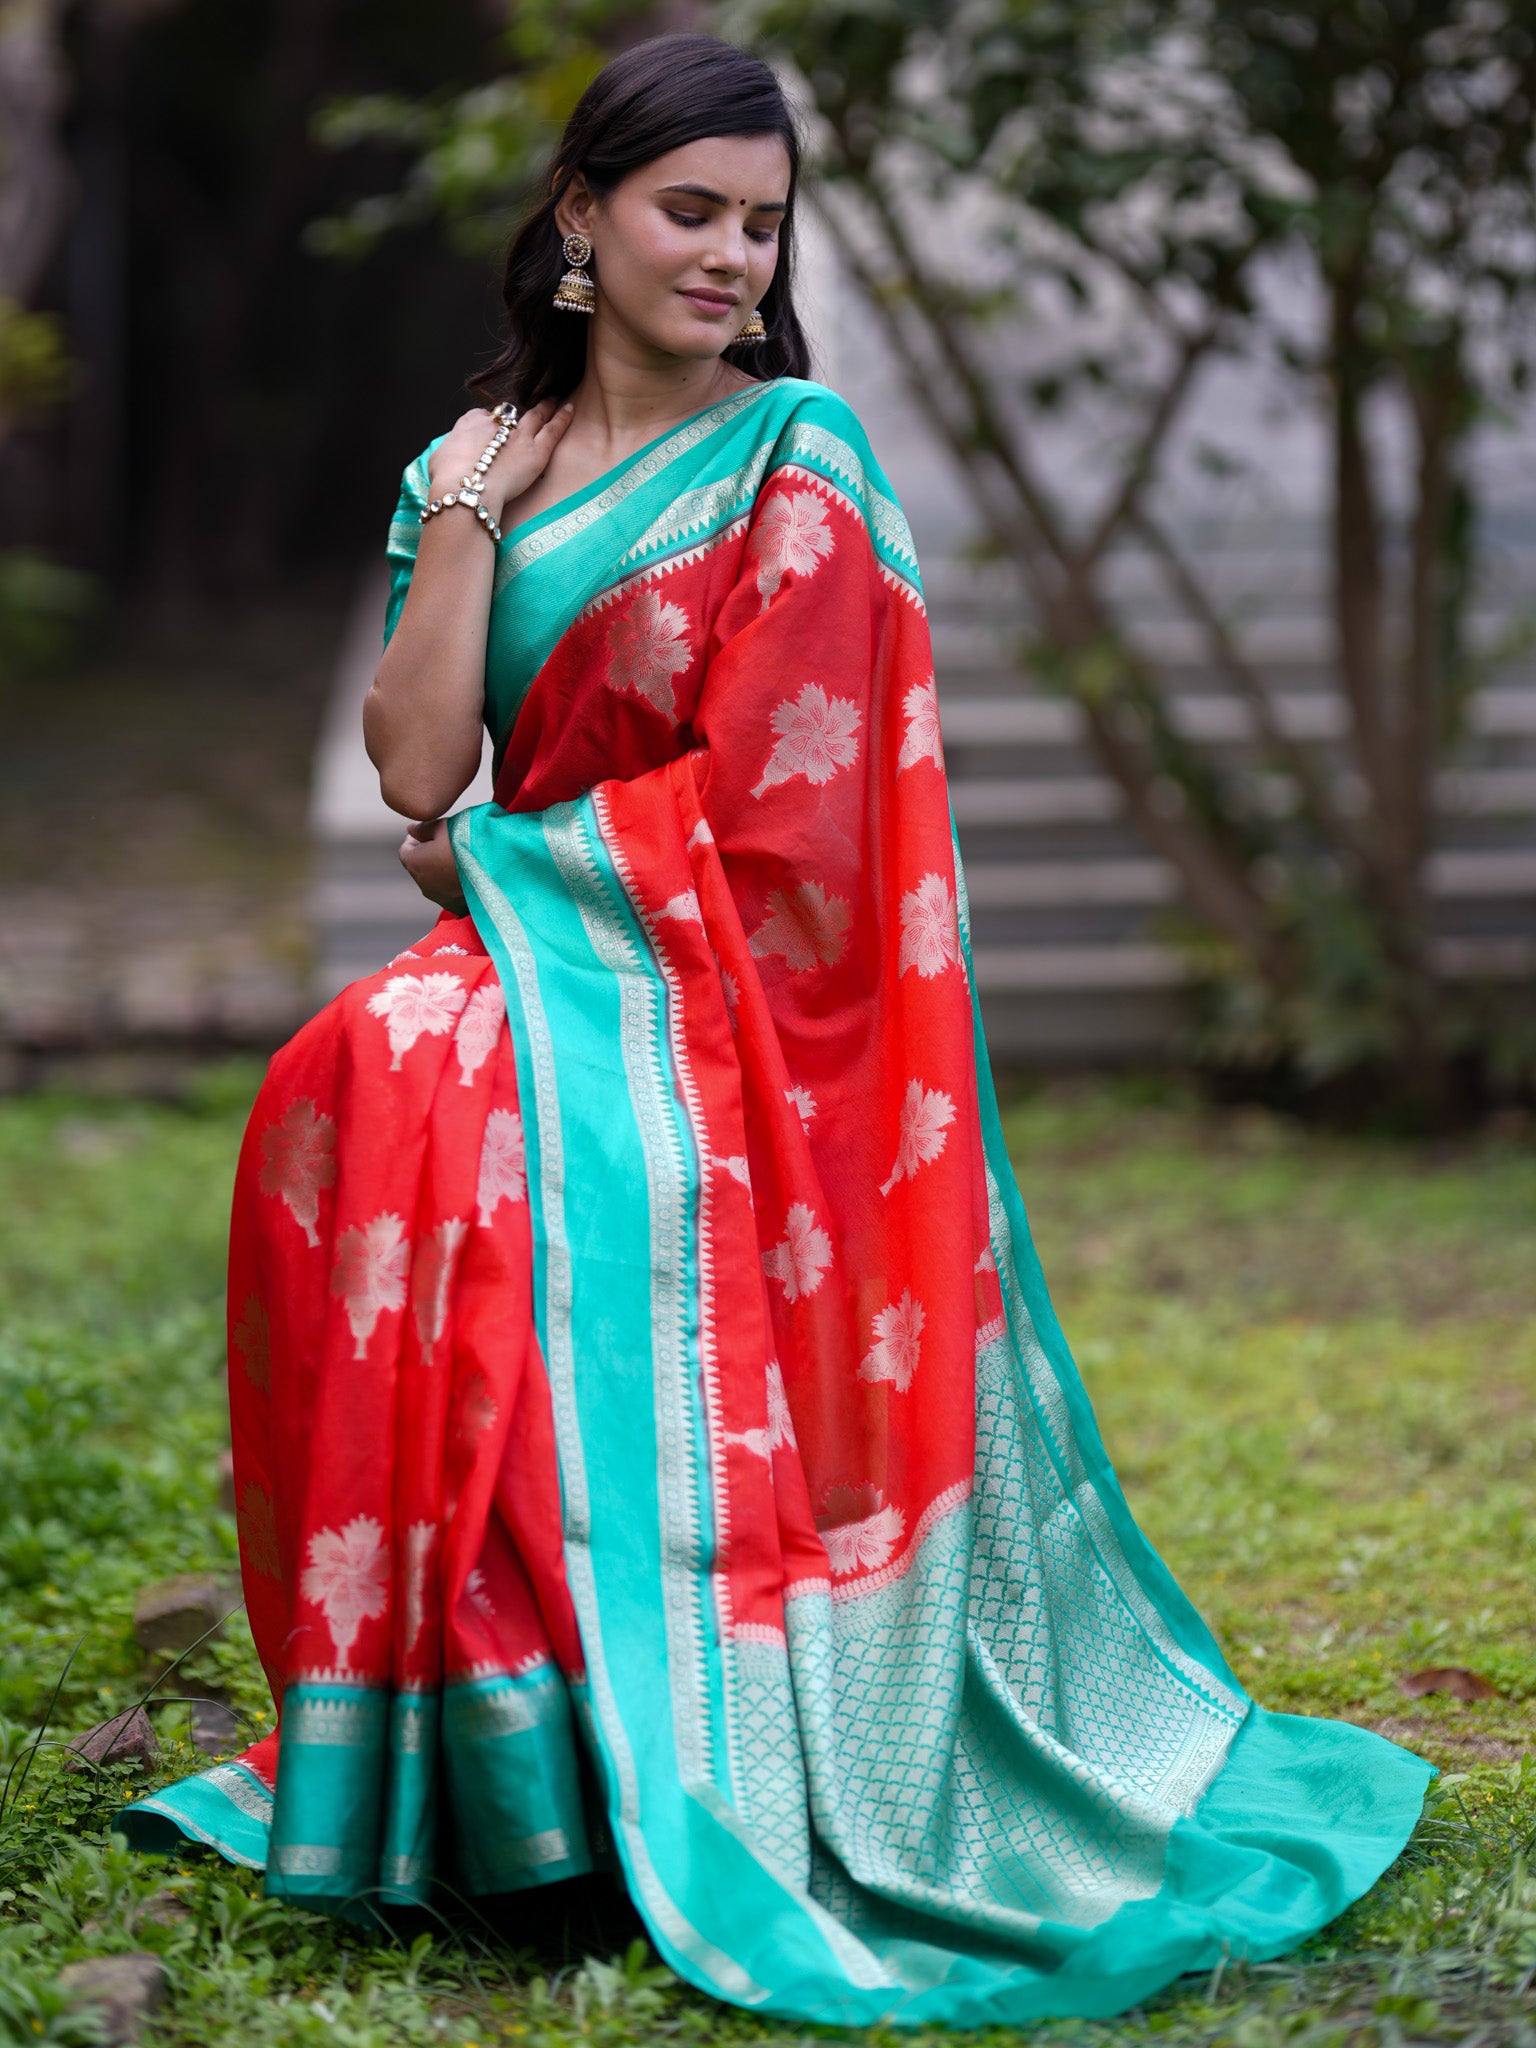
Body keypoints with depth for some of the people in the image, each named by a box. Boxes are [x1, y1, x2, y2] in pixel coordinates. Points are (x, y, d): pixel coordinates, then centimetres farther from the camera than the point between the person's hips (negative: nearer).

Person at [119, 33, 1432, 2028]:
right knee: (352, 1099, -25)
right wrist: (464, 506, -1)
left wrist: (496, 856, -3)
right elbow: (416, 772, 3)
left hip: (722, 994, -5)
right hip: (541, 959, 5)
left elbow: (756, 802, -8)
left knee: (410, 1085, -30)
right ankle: (412, 1737, -15)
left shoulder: (796, 466, -1)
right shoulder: (485, 457, 14)